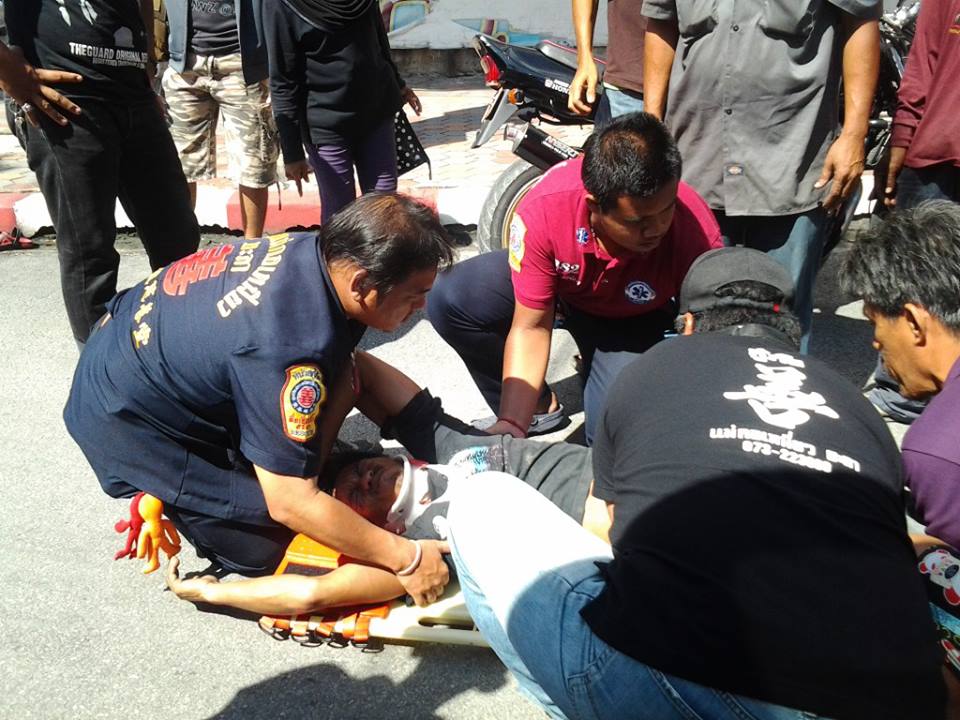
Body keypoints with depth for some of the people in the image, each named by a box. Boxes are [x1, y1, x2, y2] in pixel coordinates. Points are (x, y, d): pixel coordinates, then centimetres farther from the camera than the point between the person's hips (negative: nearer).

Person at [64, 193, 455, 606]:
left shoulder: (316, 249, -15)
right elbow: (291, 504, -32)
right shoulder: (288, 350, -39)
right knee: (267, 546, -9)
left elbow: (342, 378, -1)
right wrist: (406, 557, -25)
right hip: (120, 420, -8)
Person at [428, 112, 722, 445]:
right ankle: (538, 407, 0)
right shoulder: (542, 209, -36)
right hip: (556, 282, 2)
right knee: (448, 299, -21)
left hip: (631, 318, -1)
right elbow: (531, 327, -27)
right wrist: (511, 426, -34)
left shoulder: (697, 231, -38)